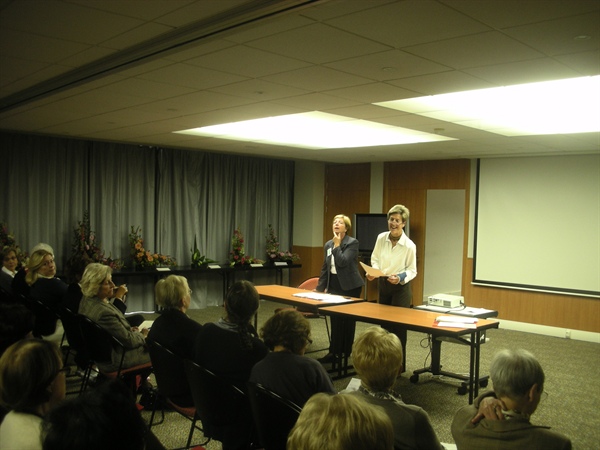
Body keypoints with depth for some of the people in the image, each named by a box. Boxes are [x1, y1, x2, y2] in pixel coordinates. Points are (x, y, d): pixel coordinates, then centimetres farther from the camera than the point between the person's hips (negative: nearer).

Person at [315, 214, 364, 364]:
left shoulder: (353, 243, -11)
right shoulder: (328, 244, 9)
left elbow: (342, 262, -24)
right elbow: (325, 267, 13)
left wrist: (337, 244, -16)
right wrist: (320, 287, 11)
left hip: (349, 286, -6)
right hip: (334, 284, 6)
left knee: (347, 319, 3)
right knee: (335, 319, 8)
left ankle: (345, 353, 12)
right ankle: (334, 352, 15)